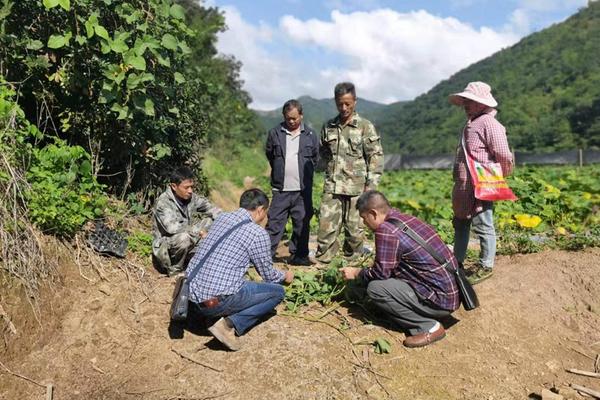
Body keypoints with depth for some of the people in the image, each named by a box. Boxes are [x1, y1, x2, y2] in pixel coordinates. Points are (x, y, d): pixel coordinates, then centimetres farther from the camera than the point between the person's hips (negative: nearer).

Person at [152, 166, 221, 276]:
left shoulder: (191, 197, -4)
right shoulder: (163, 202, -21)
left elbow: (212, 209, 0)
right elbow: (172, 228, -34)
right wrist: (198, 231, -28)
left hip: (187, 246, 6)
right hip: (165, 250, -6)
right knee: (183, 238, -36)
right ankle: (175, 270, -8)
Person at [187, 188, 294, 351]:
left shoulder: (222, 217, 10)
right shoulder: (258, 233, -9)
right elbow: (268, 275, 4)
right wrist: (285, 276, 27)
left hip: (192, 294, 8)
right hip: (215, 300, -8)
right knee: (277, 292, 7)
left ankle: (213, 314, 12)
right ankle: (230, 324, -6)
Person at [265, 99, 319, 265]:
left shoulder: (310, 135, 5)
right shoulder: (275, 133, 3)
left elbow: (315, 158, 15)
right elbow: (270, 155, 16)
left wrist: (305, 174, 11)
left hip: (303, 190, 1)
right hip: (281, 189, -1)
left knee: (302, 224, 8)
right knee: (274, 223, -1)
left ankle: (298, 255, 20)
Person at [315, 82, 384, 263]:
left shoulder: (365, 127, 0)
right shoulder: (328, 127, 10)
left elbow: (376, 157, -2)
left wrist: (371, 185, -8)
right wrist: (330, 169, 11)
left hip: (356, 188, -2)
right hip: (332, 188, 3)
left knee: (354, 230, 4)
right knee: (326, 227, -2)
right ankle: (322, 262, 8)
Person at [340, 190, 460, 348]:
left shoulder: (386, 230, -18)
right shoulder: (407, 219, 10)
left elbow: (381, 273, -14)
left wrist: (356, 273, 4)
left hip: (441, 300, -10)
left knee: (375, 288, -13)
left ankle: (428, 326, -4)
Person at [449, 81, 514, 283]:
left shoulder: (489, 123, -15)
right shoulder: (470, 123, 16)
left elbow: (504, 156, -19)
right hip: (463, 187, 10)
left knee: (483, 227, 2)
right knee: (460, 224, 18)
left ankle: (486, 266, 15)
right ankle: (457, 261, 30)